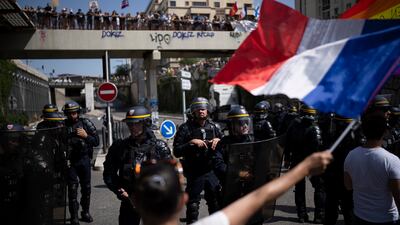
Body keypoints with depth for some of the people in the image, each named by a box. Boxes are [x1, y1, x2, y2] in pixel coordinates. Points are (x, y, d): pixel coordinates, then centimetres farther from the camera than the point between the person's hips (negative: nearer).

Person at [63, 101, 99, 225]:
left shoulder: (86, 123, 1)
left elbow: (96, 141, 1)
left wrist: (86, 136, -15)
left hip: (84, 160, 1)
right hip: (70, 161, -1)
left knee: (86, 187, 8)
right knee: (72, 188, -3)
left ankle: (85, 212, 24)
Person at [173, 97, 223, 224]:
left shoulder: (212, 126, 8)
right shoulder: (186, 128, -6)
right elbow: (176, 152, -11)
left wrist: (218, 140, -4)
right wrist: (191, 143, -22)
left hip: (211, 171, 5)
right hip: (194, 173, -4)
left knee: (215, 201, 16)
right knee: (193, 205, 3)